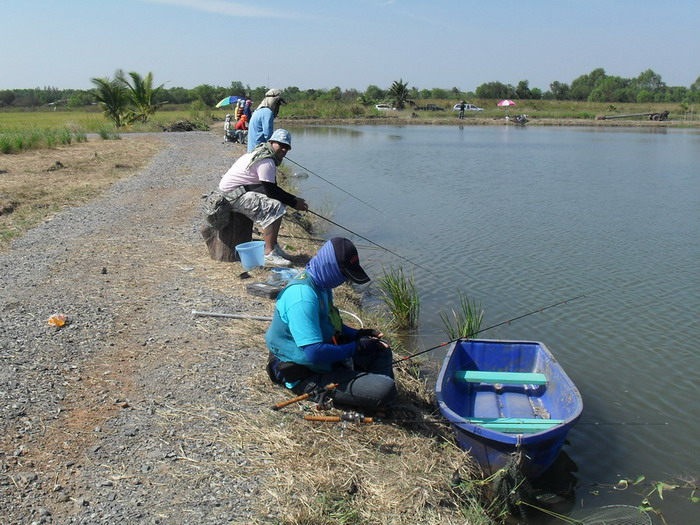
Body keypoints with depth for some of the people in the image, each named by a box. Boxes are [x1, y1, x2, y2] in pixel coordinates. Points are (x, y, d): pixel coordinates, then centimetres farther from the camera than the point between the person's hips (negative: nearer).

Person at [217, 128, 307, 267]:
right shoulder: (267, 161, -18)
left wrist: (294, 198, 6)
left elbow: (272, 189, 17)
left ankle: (273, 245, 12)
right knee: (274, 207, -25)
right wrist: (294, 203, -10)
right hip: (233, 194, -11)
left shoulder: (262, 154, 16)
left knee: (278, 202, 12)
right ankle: (269, 254, -27)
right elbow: (271, 192, -20)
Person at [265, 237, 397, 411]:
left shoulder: (320, 284, 3)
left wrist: (357, 334, 2)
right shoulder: (303, 296, -28)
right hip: (308, 377, -10)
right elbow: (314, 353, -32)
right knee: (385, 390, -24)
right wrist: (356, 347, -19)